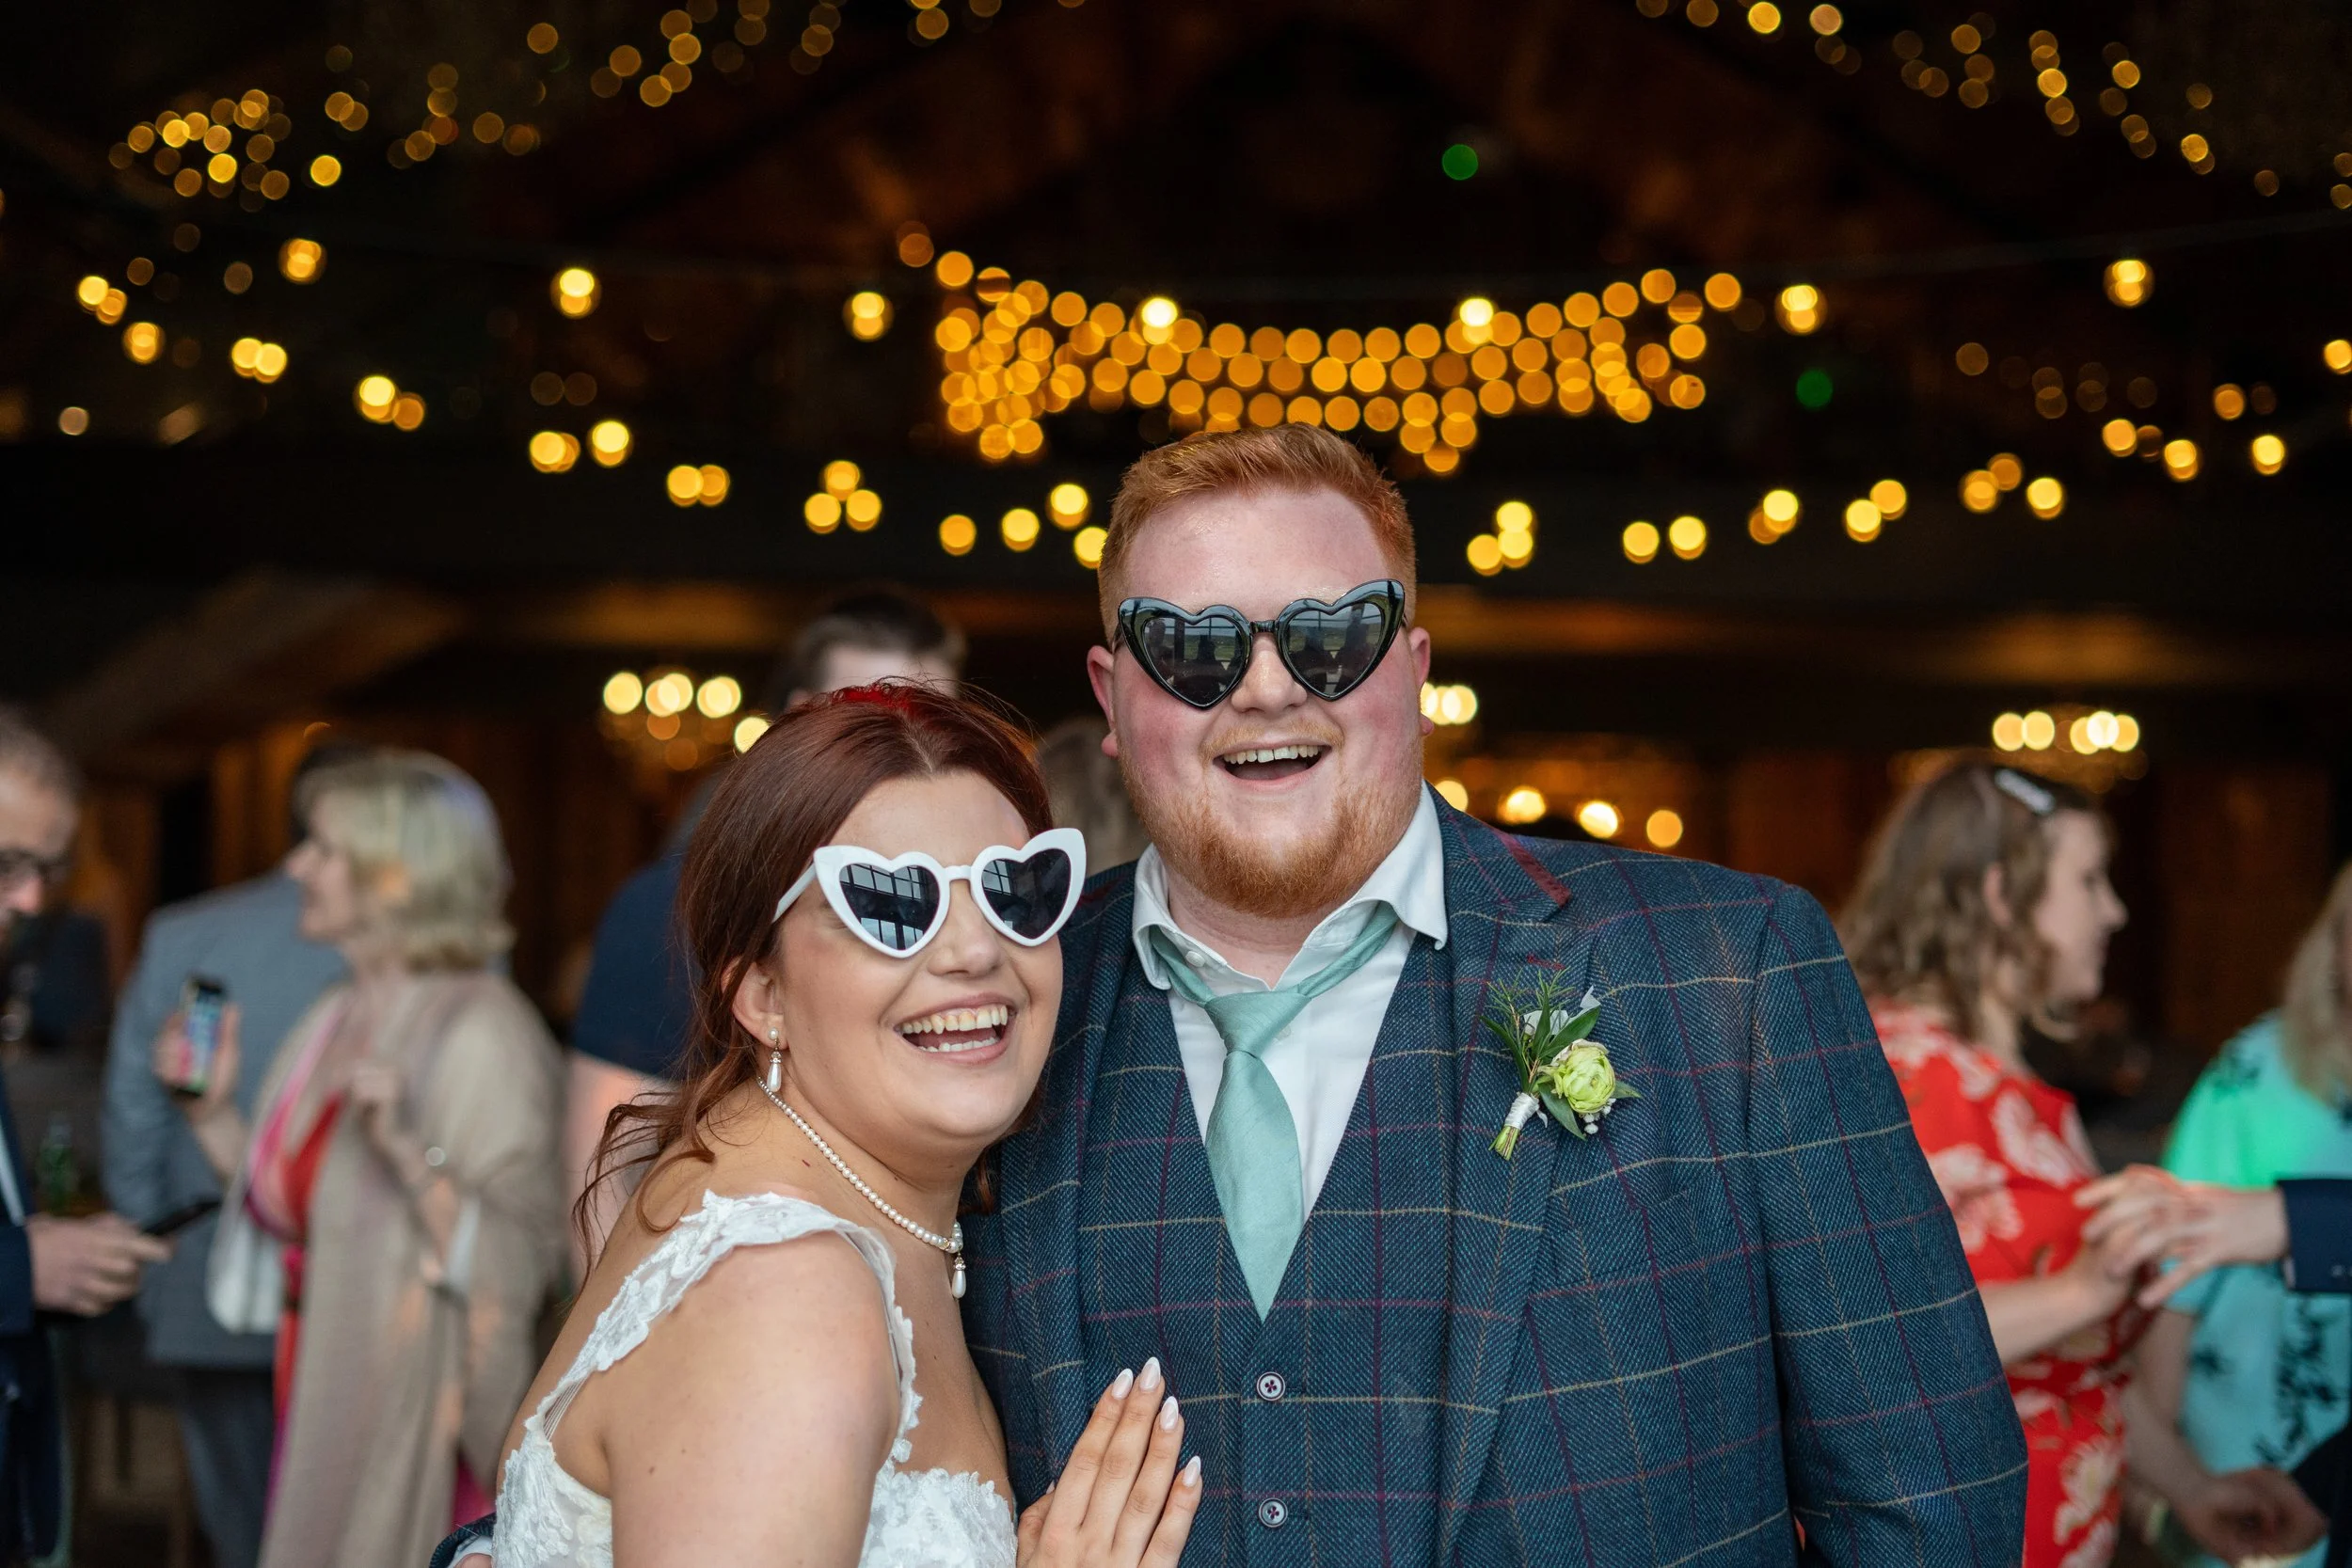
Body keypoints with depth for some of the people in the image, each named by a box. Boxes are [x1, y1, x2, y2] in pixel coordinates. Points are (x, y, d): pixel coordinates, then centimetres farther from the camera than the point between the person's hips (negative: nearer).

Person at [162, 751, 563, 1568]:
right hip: (321, 1405, 7)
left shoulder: (480, 1032, -15)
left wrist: (407, 1150, -32)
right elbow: (290, 1217, 14)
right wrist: (212, 1112, 5)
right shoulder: (334, 1020, 9)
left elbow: (518, 1262, -20)